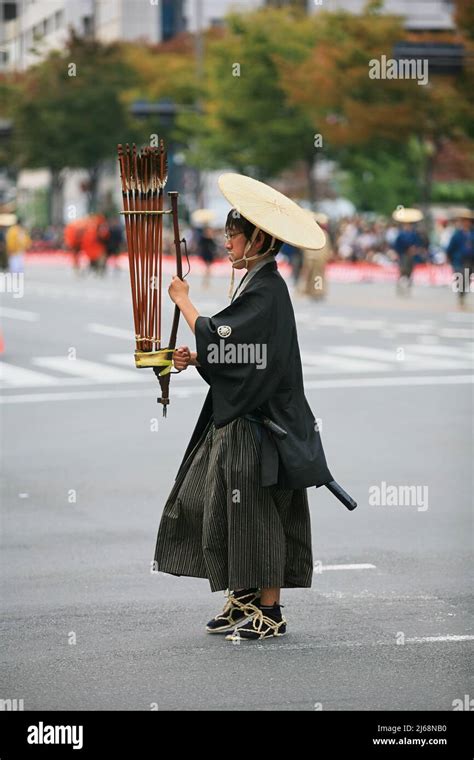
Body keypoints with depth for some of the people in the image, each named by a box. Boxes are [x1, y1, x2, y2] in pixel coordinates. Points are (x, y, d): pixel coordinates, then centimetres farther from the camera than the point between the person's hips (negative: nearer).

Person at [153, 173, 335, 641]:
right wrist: (196, 357, 0)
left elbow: (214, 336, -22)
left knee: (256, 513, -4)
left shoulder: (266, 290, -17)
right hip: (238, 415, 10)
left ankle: (269, 613, 4)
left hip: (257, 422, -10)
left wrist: (183, 299, -7)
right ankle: (242, 601, 20)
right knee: (222, 507, 12)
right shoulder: (257, 283, 13)